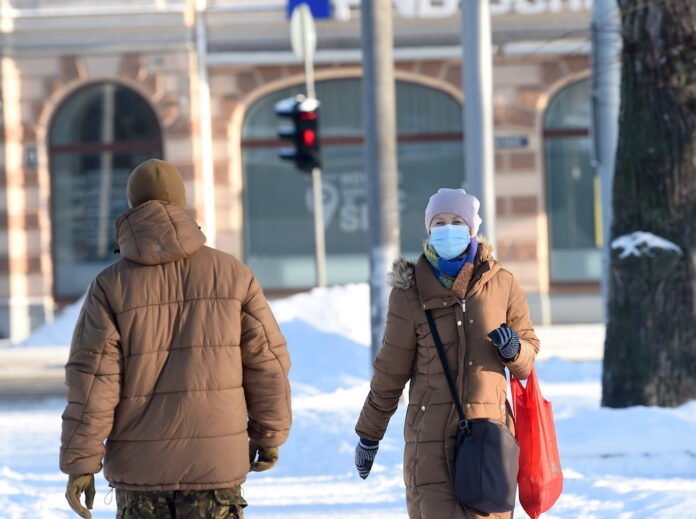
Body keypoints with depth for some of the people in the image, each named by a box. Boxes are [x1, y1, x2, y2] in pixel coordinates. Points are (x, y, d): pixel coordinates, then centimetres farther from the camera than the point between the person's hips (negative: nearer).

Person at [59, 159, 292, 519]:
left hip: (140, 464, 0)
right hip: (215, 460, 0)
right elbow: (266, 363, 2)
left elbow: (92, 381, -8)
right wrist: (269, 436, 15)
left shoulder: (110, 287, -3)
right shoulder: (231, 274, -1)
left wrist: (80, 463, -3)